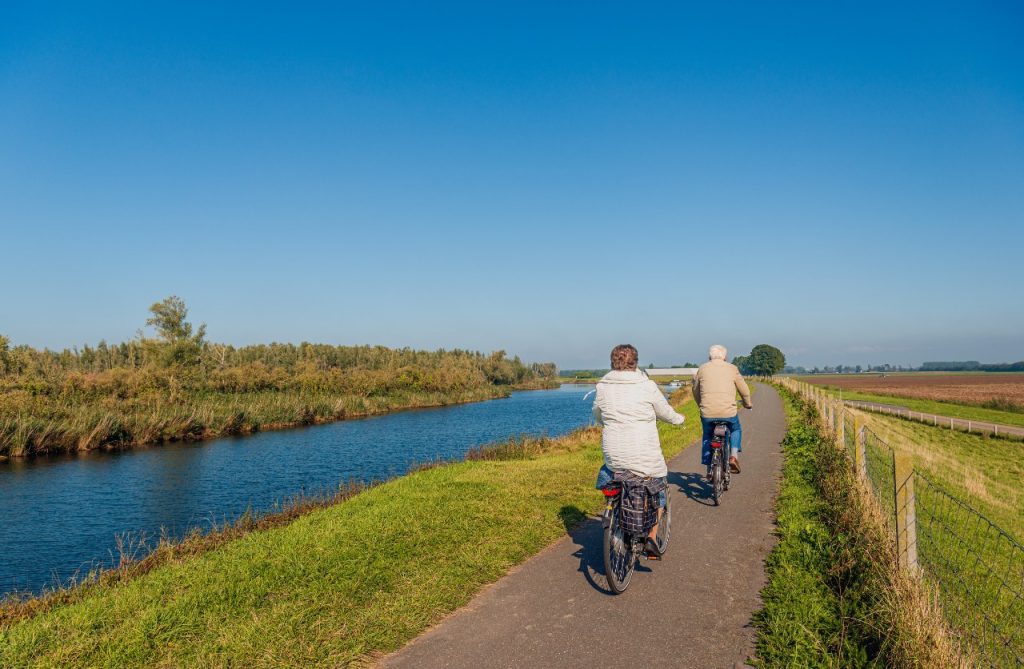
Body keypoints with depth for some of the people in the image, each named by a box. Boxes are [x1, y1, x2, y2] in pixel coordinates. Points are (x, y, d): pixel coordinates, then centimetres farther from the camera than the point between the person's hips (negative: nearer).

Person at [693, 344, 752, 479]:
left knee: (707, 437, 23)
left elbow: (695, 390, 18)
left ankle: (709, 470, 19)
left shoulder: (702, 369, 9)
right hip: (728, 412, -1)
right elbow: (744, 390, 12)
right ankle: (734, 456, 7)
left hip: (707, 413, 1)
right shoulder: (732, 368, 5)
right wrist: (748, 404, 30)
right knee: (736, 430, 28)